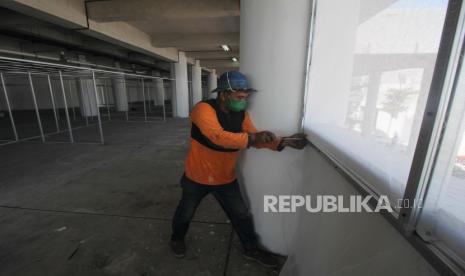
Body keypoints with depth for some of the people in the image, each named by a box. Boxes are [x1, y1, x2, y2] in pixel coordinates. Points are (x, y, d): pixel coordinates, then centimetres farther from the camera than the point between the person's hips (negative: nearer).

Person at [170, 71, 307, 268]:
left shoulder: (241, 114, -4)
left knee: (242, 215, 16)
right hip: (197, 177, -4)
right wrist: (252, 138, -43)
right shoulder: (204, 109, -25)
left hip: (226, 179, 5)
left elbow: (256, 138, -8)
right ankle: (177, 238, 53)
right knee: (185, 212, 21)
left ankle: (251, 249, 42)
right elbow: (219, 137, -40)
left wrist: (283, 141, -20)